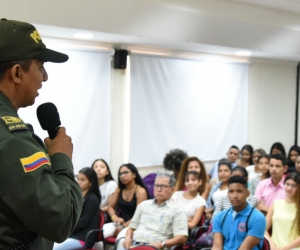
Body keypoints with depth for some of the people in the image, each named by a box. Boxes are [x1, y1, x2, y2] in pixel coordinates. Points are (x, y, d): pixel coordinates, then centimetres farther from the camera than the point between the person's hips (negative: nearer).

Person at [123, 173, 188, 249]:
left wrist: (161, 244, -17)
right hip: (134, 244, 5)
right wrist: (128, 237, 3)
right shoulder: (143, 205, 21)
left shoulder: (177, 211, 4)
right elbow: (132, 227, 25)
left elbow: (182, 238, -5)